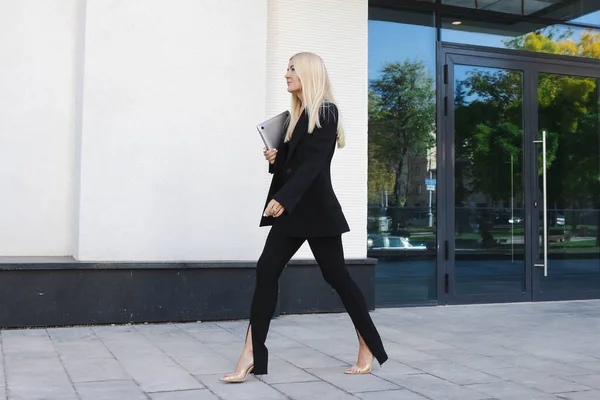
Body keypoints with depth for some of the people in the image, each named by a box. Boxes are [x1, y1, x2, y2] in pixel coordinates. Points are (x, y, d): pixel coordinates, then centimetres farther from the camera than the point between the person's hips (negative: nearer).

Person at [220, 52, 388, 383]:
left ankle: (368, 348, 19)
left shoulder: (325, 112, -8)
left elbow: (313, 163, -19)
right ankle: (251, 355, -3)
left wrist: (283, 199, -27)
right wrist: (275, 159, 0)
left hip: (316, 208, -8)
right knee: (266, 271, -3)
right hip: (290, 209, 8)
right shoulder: (294, 116, 15)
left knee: (336, 276, 1)